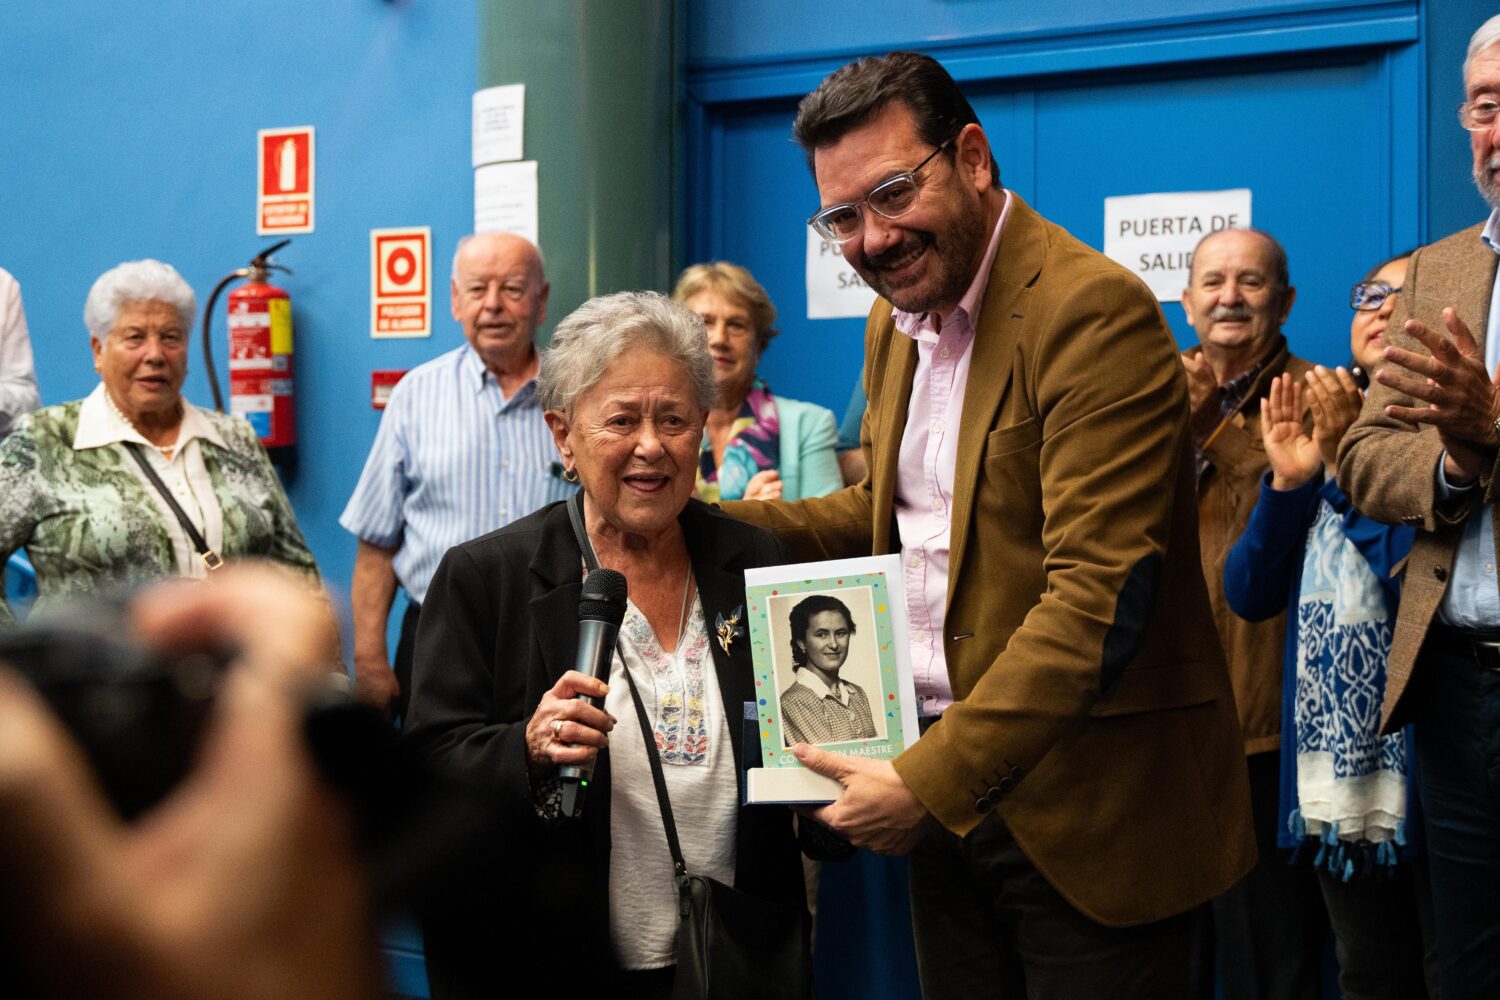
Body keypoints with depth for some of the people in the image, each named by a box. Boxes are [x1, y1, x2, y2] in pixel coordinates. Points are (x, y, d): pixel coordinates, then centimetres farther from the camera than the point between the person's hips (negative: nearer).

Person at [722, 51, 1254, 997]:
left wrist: (930, 778, -25)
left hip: (1081, 801, -7)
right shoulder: (895, 325, 10)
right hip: (938, 789, 8)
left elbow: (1098, 597, -25)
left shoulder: (1093, 310, -18)